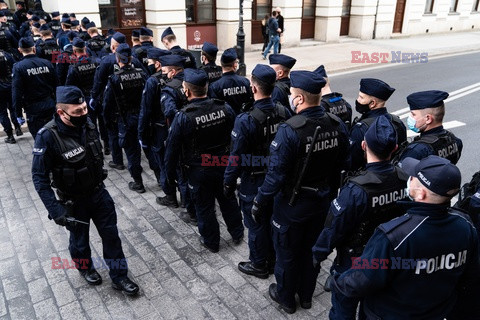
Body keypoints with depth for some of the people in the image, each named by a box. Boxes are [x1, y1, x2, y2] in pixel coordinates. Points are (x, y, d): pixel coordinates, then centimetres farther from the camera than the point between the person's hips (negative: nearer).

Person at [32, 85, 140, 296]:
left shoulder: (87, 124, -10)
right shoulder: (48, 137, -26)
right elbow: (39, 177, -21)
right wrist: (55, 209, -25)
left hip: (98, 192, 4)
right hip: (74, 201, -4)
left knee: (111, 234, 11)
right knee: (79, 239, 19)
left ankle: (119, 277, 29)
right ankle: (86, 269, 48)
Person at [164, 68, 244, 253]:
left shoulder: (183, 117, -21)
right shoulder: (225, 108, -10)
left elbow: (172, 149, -13)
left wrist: (170, 174, 0)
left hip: (198, 170, -3)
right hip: (224, 166, 4)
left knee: (204, 206, 14)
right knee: (228, 200, 22)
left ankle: (211, 242, 32)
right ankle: (237, 234, 39)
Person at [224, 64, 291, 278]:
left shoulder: (245, 121, -26)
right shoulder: (284, 113, -9)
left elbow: (236, 157, -19)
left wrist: (229, 184, -6)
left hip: (253, 183, -5)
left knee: (256, 225, 13)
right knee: (273, 220, 23)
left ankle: (259, 265, 32)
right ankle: (273, 260, 42)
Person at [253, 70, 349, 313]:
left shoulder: (289, 130, -28)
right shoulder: (337, 125, -9)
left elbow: (276, 175, -25)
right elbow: (340, 166, 2)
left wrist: (259, 202, -11)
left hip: (292, 204, -5)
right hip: (321, 200, 6)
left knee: (287, 252, 17)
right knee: (312, 248, 24)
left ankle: (286, 298, 38)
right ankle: (306, 295, 44)